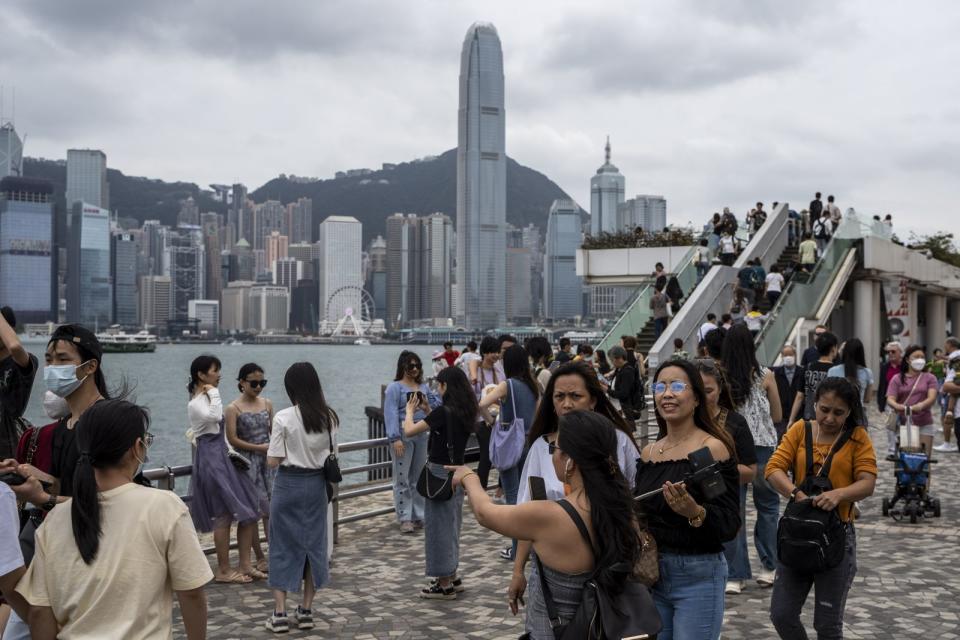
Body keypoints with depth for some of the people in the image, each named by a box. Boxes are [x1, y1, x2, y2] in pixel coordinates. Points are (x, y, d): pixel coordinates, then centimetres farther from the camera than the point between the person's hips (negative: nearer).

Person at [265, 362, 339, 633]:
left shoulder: (283, 418, -15)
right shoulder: (328, 417, -3)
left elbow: (272, 461, -13)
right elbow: (332, 454, 4)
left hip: (289, 484, -3)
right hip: (317, 484, 3)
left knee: (283, 546, 6)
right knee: (314, 544, 13)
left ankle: (280, 613, 7)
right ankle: (306, 611, 18)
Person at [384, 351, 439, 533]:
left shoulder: (424, 387, 13)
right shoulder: (395, 387, -5)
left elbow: (436, 404, 11)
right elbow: (391, 413, -12)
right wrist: (395, 438, -21)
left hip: (421, 436, 6)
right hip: (403, 436, -6)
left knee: (419, 477, 13)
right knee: (402, 478, -2)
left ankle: (418, 516, 21)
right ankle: (405, 518, 3)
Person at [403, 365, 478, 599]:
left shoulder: (444, 411, -21)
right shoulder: (465, 412, 4)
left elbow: (409, 430, -17)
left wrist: (410, 410, 2)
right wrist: (427, 411, 15)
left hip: (440, 472, -9)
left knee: (438, 525, 1)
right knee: (451, 524, 19)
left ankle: (445, 585, 8)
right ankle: (452, 577, 29)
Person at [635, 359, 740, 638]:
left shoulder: (713, 448, -11)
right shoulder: (648, 452, 7)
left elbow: (730, 525, -15)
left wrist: (696, 513, -33)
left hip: (698, 576, -6)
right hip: (651, 573, 6)